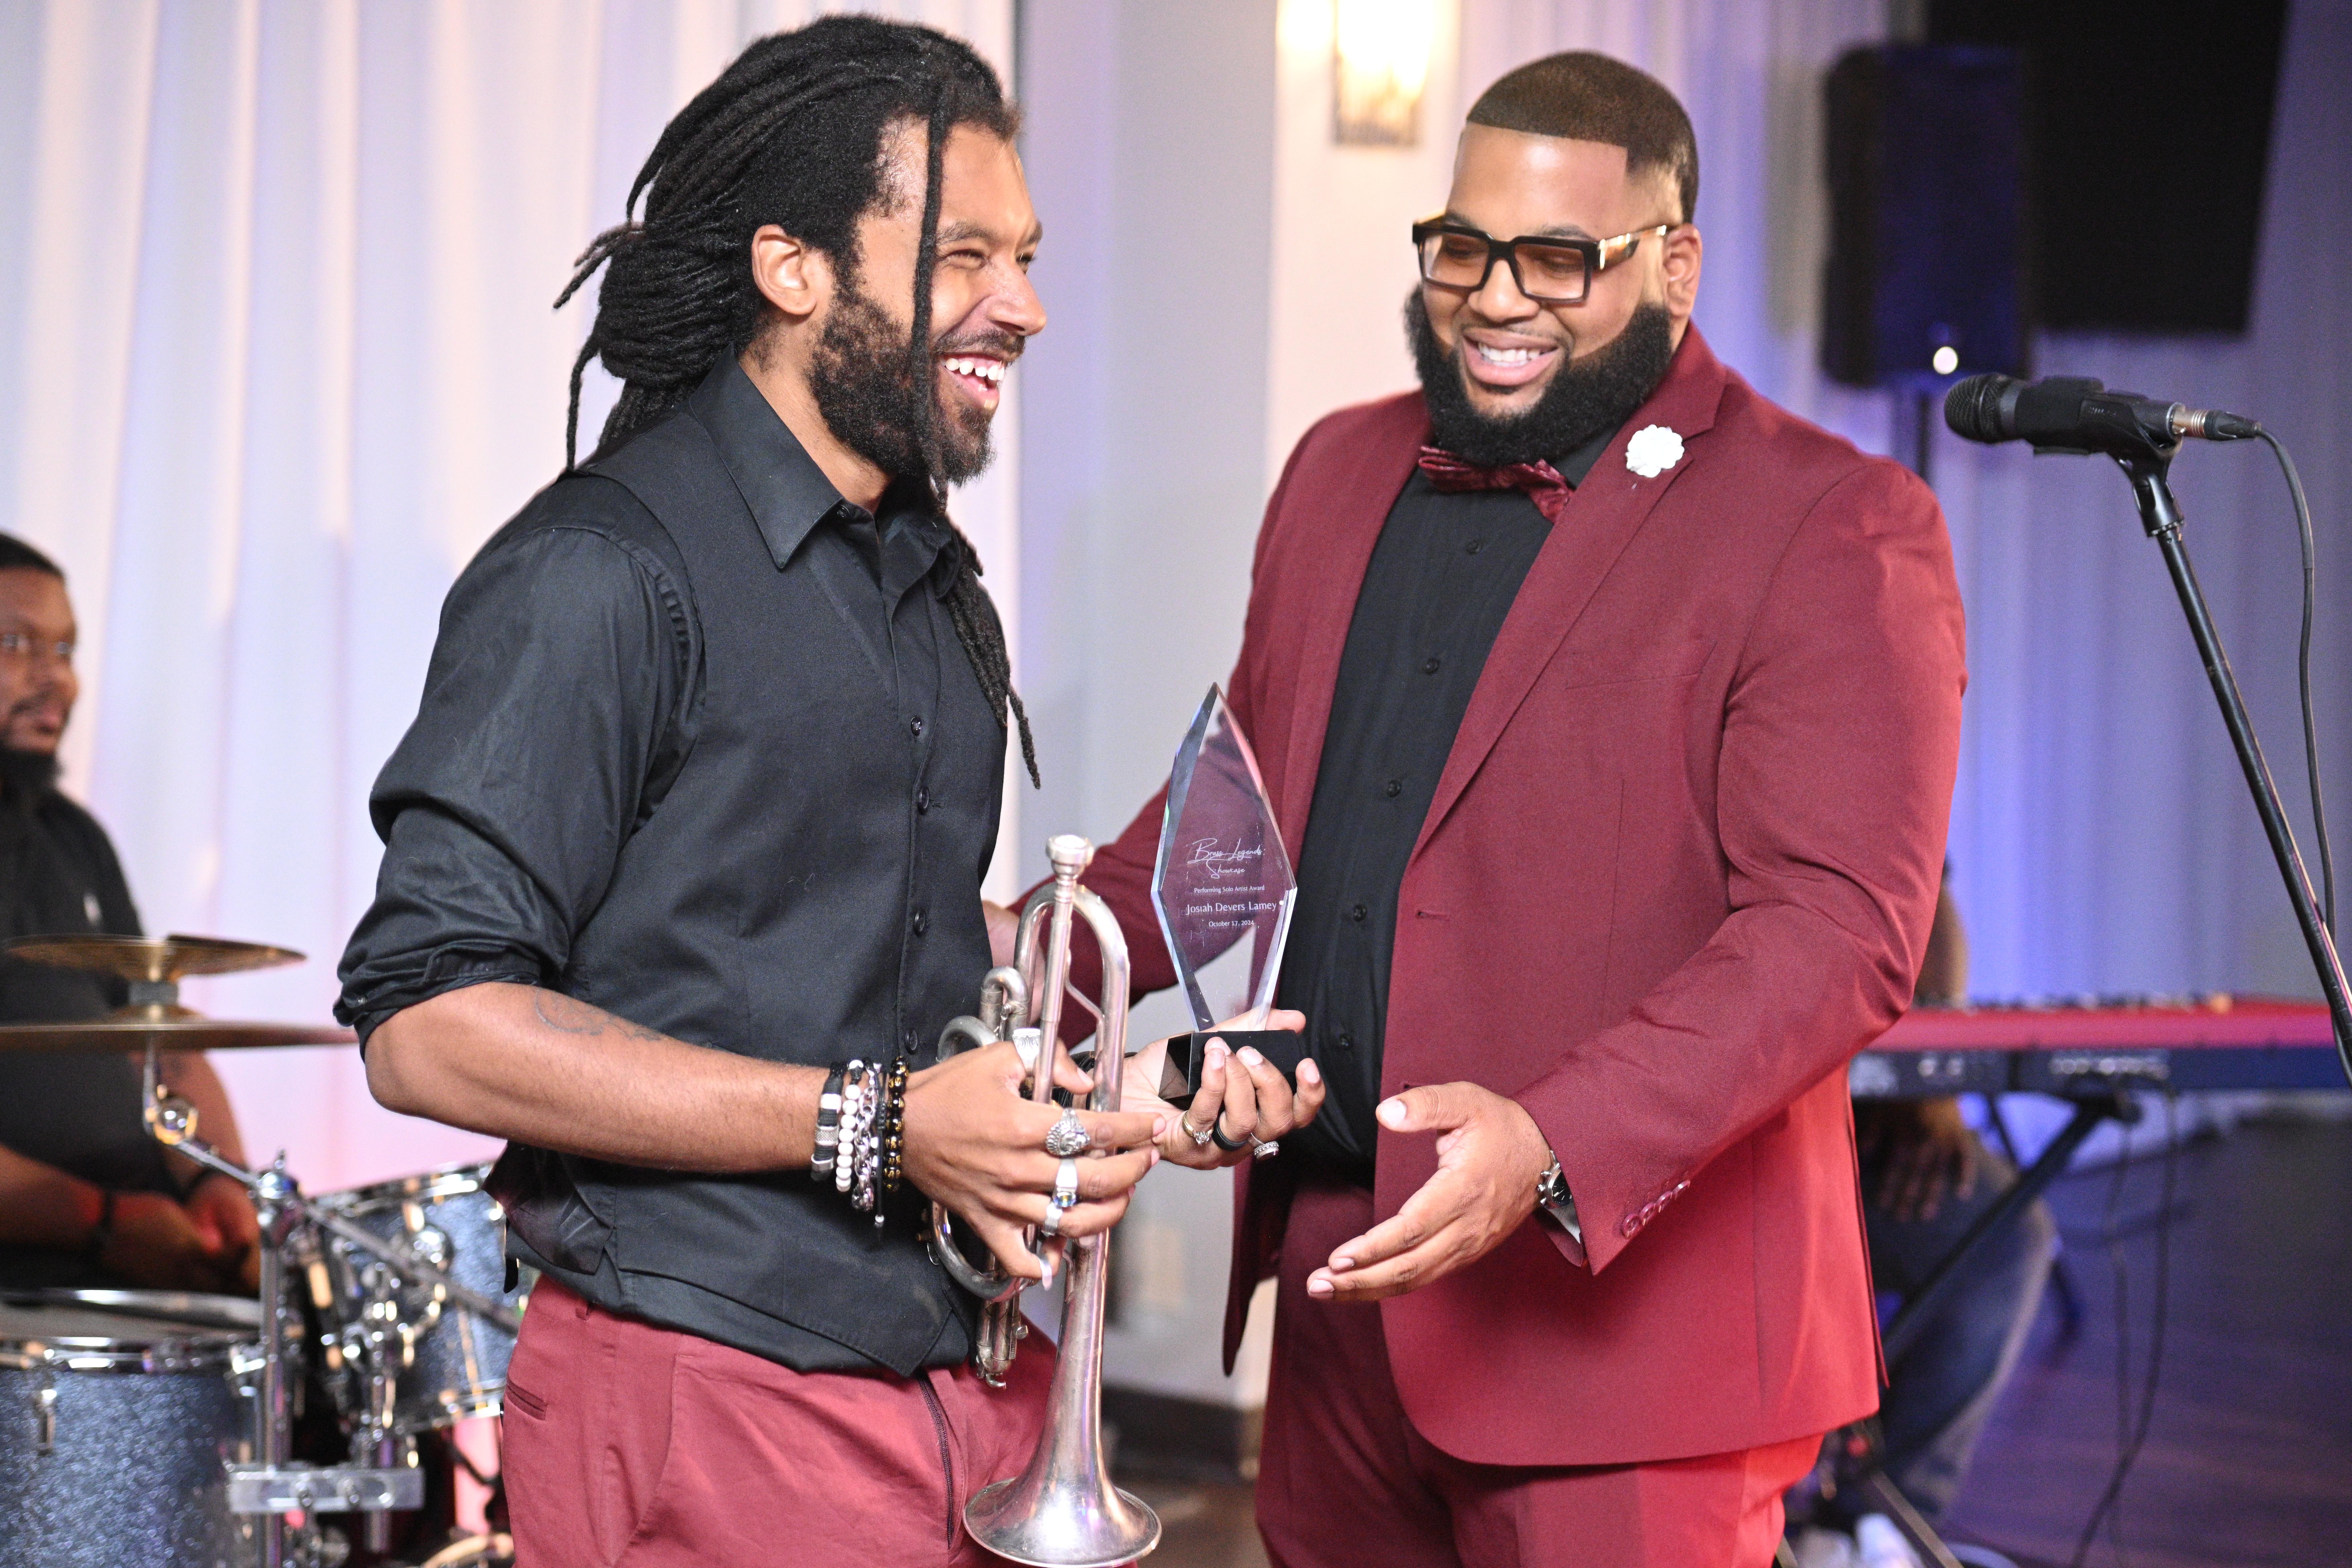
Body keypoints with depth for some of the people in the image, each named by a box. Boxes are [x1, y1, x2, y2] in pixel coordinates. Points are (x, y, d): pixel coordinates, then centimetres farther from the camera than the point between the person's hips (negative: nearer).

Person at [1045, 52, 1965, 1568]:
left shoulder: (1833, 531, -8)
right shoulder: (1340, 474, 14)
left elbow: (1837, 928, -16)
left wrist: (1555, 1151, -28)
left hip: (1616, 1316, -6)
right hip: (1337, 1280, 6)